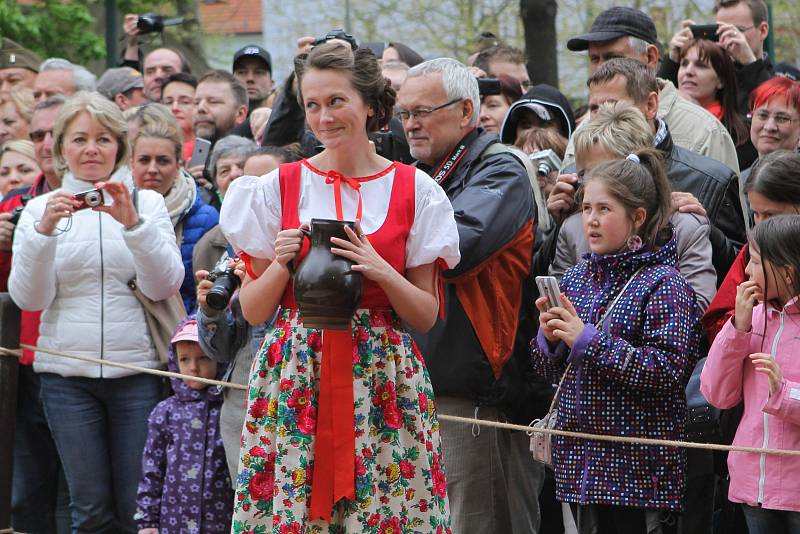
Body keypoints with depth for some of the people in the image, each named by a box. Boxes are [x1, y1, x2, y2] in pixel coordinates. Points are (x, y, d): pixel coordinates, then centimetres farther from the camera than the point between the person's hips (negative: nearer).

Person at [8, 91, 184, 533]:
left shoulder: (147, 203, 6)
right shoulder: (40, 209, 8)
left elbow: (164, 286, -4)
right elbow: (29, 297, -1)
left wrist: (132, 223, -17)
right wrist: (44, 229, -15)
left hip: (136, 368, -1)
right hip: (67, 372, 1)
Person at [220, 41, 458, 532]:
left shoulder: (414, 191, 3)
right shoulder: (279, 187, 5)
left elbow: (426, 316, 4)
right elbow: (253, 311, 8)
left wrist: (381, 272, -12)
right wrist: (282, 264, -10)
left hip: (384, 381, 0)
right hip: (294, 376, 1)